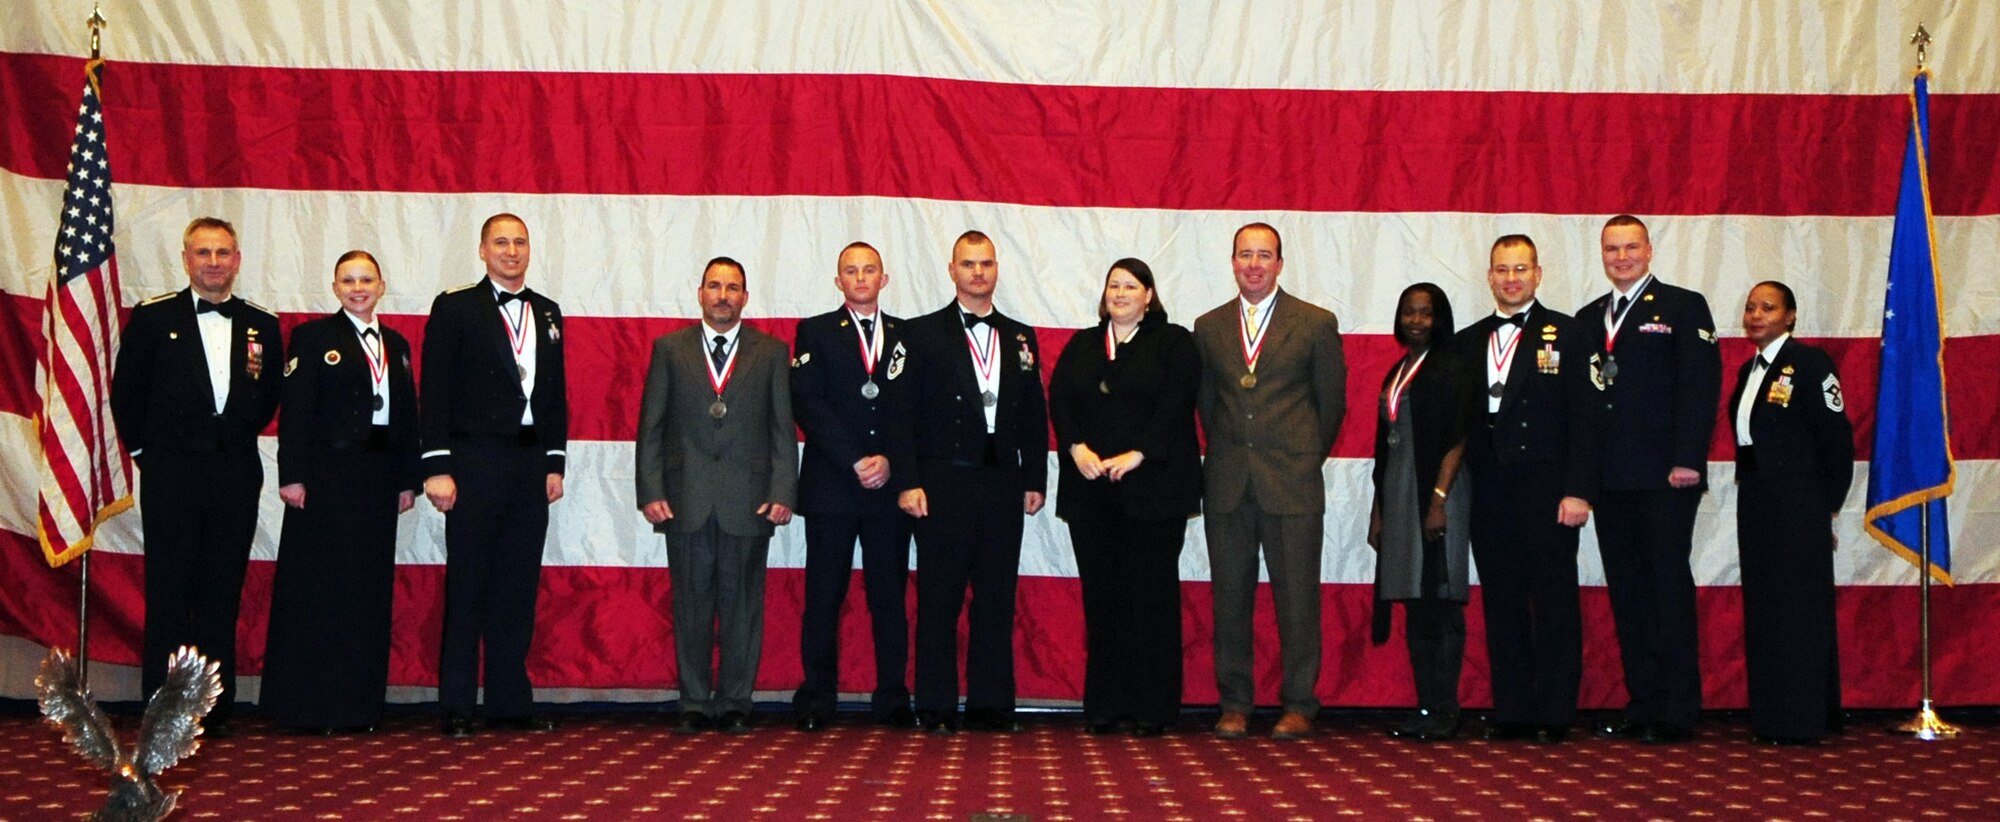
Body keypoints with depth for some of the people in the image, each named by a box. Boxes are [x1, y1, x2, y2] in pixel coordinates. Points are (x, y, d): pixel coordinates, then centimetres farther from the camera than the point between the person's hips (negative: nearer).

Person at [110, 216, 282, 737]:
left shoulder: (262, 325, 9)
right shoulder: (152, 317, 2)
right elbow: (126, 392, 5)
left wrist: (239, 439, 8)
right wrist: (143, 450, 2)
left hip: (236, 474, 2)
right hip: (171, 473, -2)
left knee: (223, 592, 5)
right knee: (169, 591, -1)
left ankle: (215, 707, 11)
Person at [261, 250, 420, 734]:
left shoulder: (396, 345, 16)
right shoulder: (313, 336, 0)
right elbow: (294, 412, -7)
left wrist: (408, 480, 9)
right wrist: (292, 476, -14)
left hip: (377, 480, 5)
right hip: (326, 476, -5)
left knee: (370, 589, 6)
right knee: (315, 587, -2)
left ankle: (360, 703, 12)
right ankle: (306, 705, 4)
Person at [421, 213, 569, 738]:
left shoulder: (548, 313, 14)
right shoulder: (455, 307, 1)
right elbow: (435, 392, -5)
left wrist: (555, 463, 8)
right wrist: (437, 468, -11)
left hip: (531, 465, 5)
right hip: (475, 463, -4)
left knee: (519, 587, 6)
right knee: (467, 586, -1)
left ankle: (510, 704, 12)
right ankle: (456, 707, 4)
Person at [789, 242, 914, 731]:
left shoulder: (905, 336, 13)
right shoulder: (815, 333, 8)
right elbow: (808, 404, -3)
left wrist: (889, 461, -9)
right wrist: (855, 462, -11)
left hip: (889, 485, 2)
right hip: (830, 485, -1)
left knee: (891, 595, 2)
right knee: (823, 597, 0)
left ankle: (892, 699, 7)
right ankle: (816, 700, 6)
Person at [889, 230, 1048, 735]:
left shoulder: (1020, 338, 14)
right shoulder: (922, 334, 4)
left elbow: (1034, 416, 14)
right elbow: (903, 414, -2)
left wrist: (1035, 480, 7)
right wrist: (907, 481, -10)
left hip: (1002, 485, 3)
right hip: (943, 482, -3)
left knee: (997, 599, 5)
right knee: (939, 600, 0)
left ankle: (992, 704, 12)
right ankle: (936, 708, 6)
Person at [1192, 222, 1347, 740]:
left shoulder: (1317, 324, 2)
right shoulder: (1209, 327, 10)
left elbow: (1332, 403, 8)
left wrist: (1306, 458, 11)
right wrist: (1227, 454, 12)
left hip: (1292, 484, -2)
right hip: (1227, 484, 3)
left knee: (1297, 597, -1)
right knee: (1230, 597, 5)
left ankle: (1298, 706, 9)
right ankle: (1235, 703, 14)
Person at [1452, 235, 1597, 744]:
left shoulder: (1565, 334, 2)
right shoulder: (1469, 341, 13)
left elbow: (1583, 417, -4)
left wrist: (1578, 491, -12)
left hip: (1547, 490, -4)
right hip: (1490, 494, 4)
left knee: (1554, 603, 0)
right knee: (1501, 605, 6)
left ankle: (1555, 715, 5)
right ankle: (1512, 712, 13)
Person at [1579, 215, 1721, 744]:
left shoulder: (1683, 308, 2)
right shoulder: (1589, 318, 18)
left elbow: (1701, 386, -6)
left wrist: (1687, 460, -16)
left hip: (1665, 476, -5)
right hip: (1610, 479, 5)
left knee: (1669, 586, -4)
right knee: (1627, 592, 7)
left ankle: (1677, 711, 1)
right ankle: (1642, 705, 12)